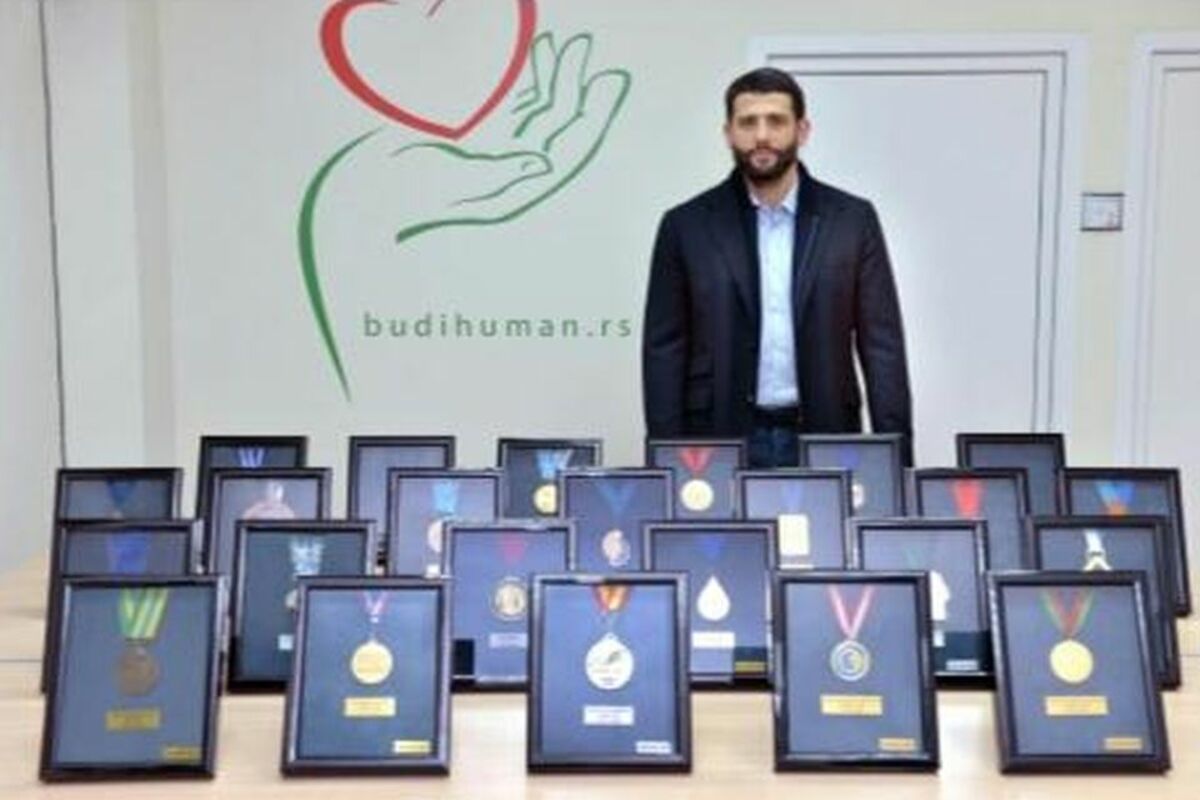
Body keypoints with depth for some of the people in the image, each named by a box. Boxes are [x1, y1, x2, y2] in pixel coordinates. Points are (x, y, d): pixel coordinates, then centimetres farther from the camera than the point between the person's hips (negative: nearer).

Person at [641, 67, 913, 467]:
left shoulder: (852, 219, 3)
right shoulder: (687, 225, 2)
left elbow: (881, 345, 3)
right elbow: (664, 351, 2)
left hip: (823, 440, 1)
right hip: (721, 440, 0)